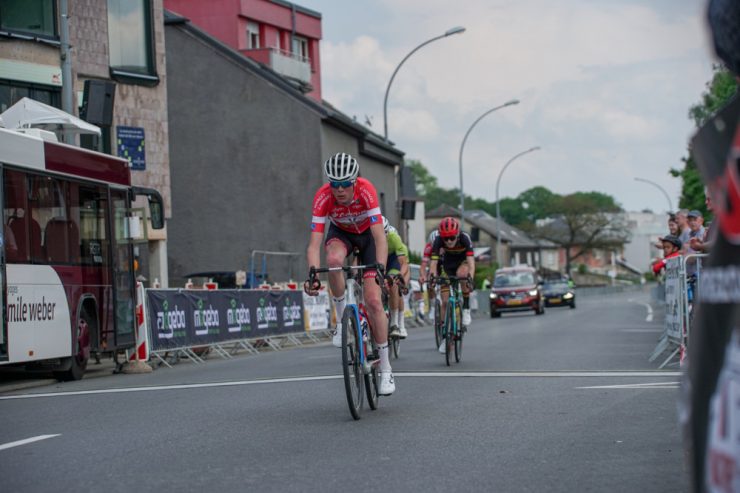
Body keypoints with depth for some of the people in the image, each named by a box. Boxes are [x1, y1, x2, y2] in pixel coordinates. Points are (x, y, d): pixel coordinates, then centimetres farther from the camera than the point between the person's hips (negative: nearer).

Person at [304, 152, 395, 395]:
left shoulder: (366, 190, -36)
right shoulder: (323, 197, -32)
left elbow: (379, 236, -41)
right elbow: (314, 243, -35)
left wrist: (380, 267, -56)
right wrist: (312, 273, -51)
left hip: (367, 233, -1)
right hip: (340, 232, 1)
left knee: (373, 301, -12)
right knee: (333, 260, -37)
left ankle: (385, 368, -1)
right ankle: (341, 318, -14)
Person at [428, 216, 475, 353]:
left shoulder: (464, 238, -33)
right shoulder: (438, 240, -28)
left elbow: (471, 261, -41)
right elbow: (433, 262, -31)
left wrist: (470, 279, -56)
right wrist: (432, 278, -48)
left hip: (463, 261, -2)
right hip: (448, 264, 2)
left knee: (462, 273, -39)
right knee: (445, 301, -7)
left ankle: (466, 308, -20)